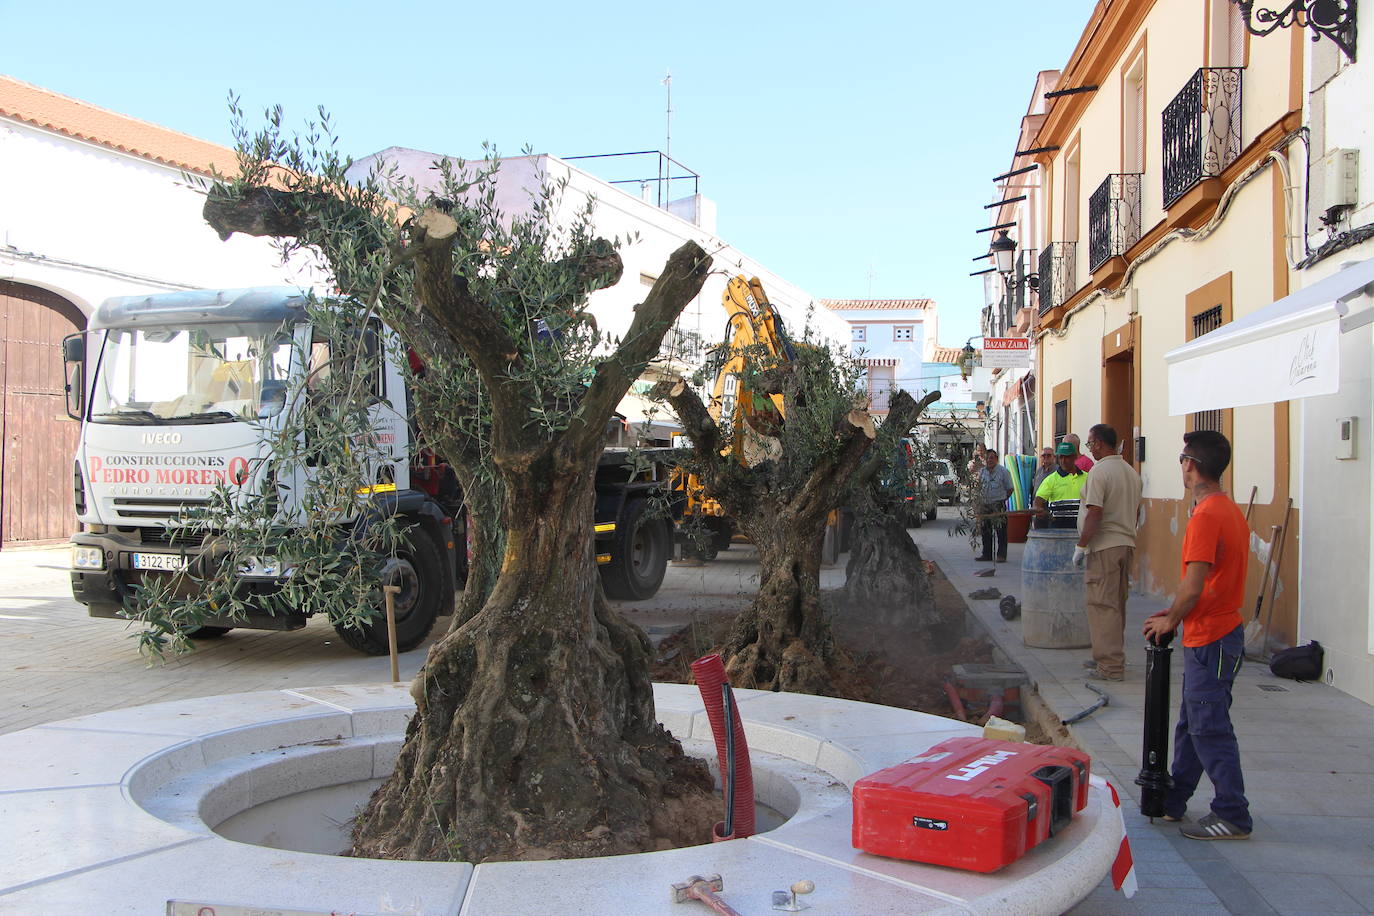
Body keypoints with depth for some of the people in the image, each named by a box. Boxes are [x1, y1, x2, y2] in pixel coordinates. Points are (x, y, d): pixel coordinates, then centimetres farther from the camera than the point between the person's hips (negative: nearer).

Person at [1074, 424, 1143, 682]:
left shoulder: (1099, 472, -14)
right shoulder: (1131, 472, 12)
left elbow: (1094, 513, -20)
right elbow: (1136, 510, 19)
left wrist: (1081, 546, -14)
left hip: (1104, 547, -9)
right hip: (1127, 544, 9)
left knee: (1103, 605, -5)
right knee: (1117, 604, 16)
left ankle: (1111, 666, -4)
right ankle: (1110, 657, 26)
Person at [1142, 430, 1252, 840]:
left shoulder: (1206, 517, -21)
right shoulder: (1232, 511, 11)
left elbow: (1194, 585, -23)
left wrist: (1170, 621, -8)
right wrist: (1175, 614, 13)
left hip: (1210, 641, -10)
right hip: (1220, 632, 10)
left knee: (1210, 728, -2)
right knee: (1192, 724, 16)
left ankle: (1232, 815, 6)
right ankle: (1173, 801, 25)